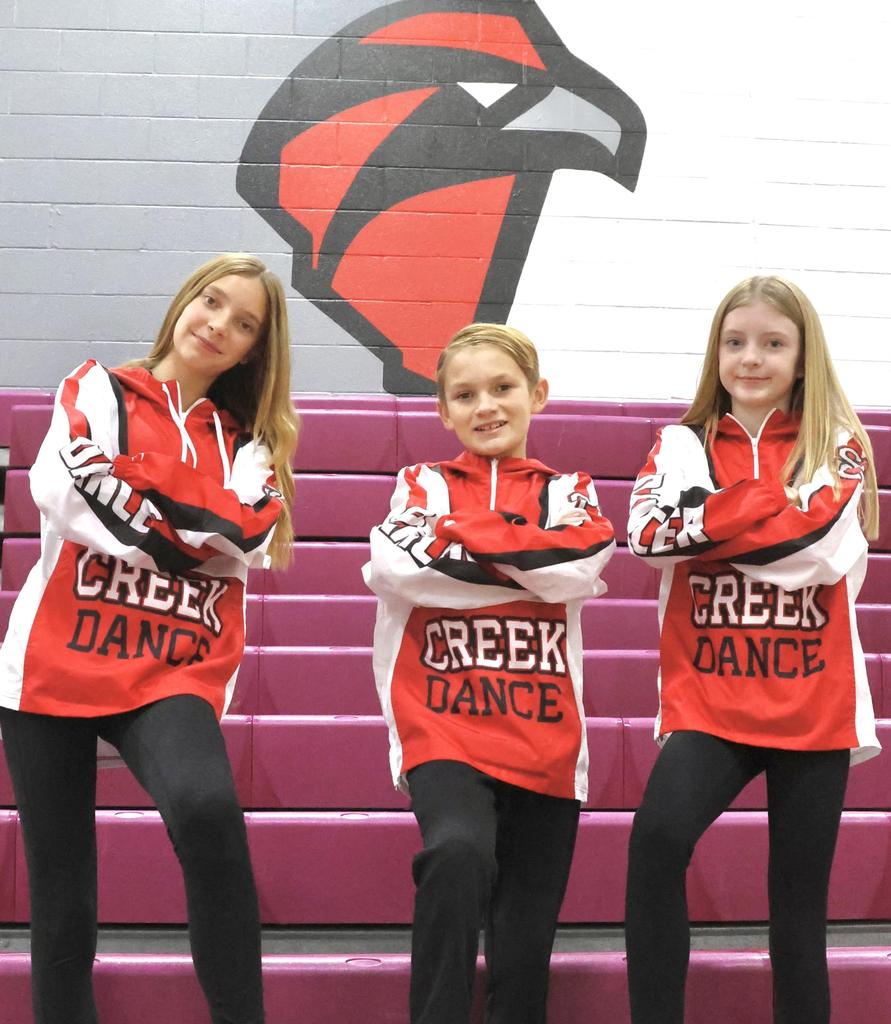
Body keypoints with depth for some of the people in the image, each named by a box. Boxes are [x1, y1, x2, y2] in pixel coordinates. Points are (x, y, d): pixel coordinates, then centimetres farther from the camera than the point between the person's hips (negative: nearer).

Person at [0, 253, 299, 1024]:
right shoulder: (97, 389, 10)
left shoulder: (245, 442, 15)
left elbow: (247, 544, -6)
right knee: (62, 907, 3)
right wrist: (192, 529, -6)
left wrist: (123, 487, -9)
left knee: (207, 809, -32)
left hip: (175, 672, 0)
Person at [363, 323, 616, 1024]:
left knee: (525, 952, 4)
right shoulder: (424, 485, 11)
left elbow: (580, 566, -9)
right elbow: (397, 567, -11)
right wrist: (530, 566, -7)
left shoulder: (569, 492, 14)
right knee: (459, 849, -33)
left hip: (543, 742, 2)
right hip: (445, 730, -2)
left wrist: (459, 533, -9)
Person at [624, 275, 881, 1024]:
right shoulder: (684, 445, 7)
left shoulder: (839, 446, 5)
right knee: (658, 837, -27)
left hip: (813, 708, 0)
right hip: (708, 701, 0)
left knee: (798, 907, 7)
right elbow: (651, 533, -12)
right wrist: (778, 505, -15)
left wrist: (709, 525, -11)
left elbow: (828, 550, -13)